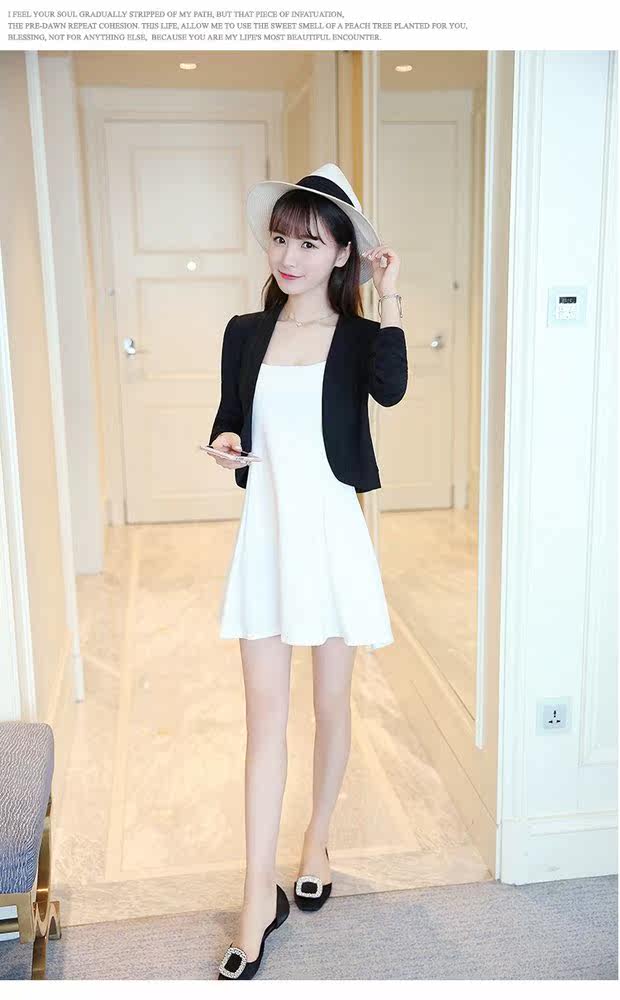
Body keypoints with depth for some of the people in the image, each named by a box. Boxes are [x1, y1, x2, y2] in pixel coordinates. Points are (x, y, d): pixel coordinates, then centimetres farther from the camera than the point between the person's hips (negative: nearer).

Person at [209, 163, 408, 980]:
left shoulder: (359, 337, -3)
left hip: (330, 534, -2)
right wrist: (224, 445, -8)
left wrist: (389, 298, -23)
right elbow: (229, 424, 12)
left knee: (330, 705, 13)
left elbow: (390, 390, -26)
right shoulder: (245, 333, 5)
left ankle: (318, 840, 38)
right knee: (264, 717, 6)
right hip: (264, 533, 2)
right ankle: (261, 896, 16)